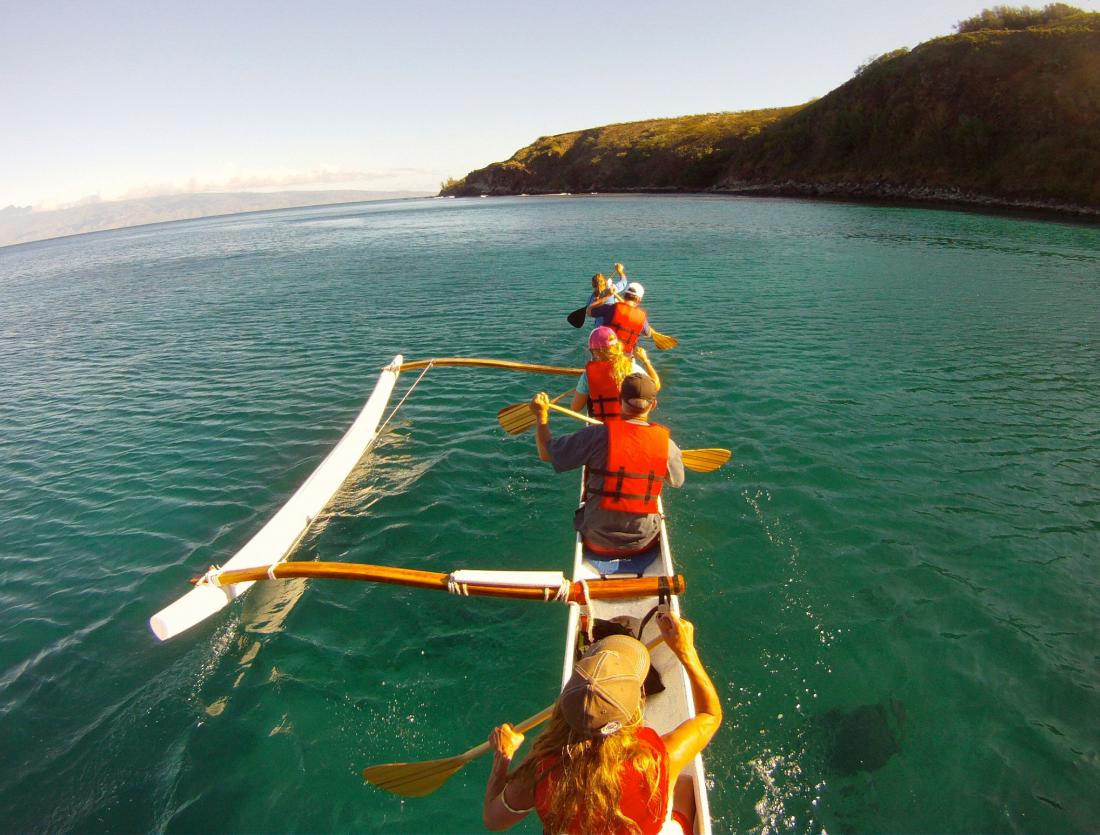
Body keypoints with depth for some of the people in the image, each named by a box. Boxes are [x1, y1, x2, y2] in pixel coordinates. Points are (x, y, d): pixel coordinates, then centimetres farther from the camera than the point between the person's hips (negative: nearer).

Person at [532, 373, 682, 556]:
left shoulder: (599, 435, -21)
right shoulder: (666, 444, -14)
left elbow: (546, 453, -10)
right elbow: (677, 481, 8)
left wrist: (541, 415, 4)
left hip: (598, 542, -1)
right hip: (643, 543, 2)